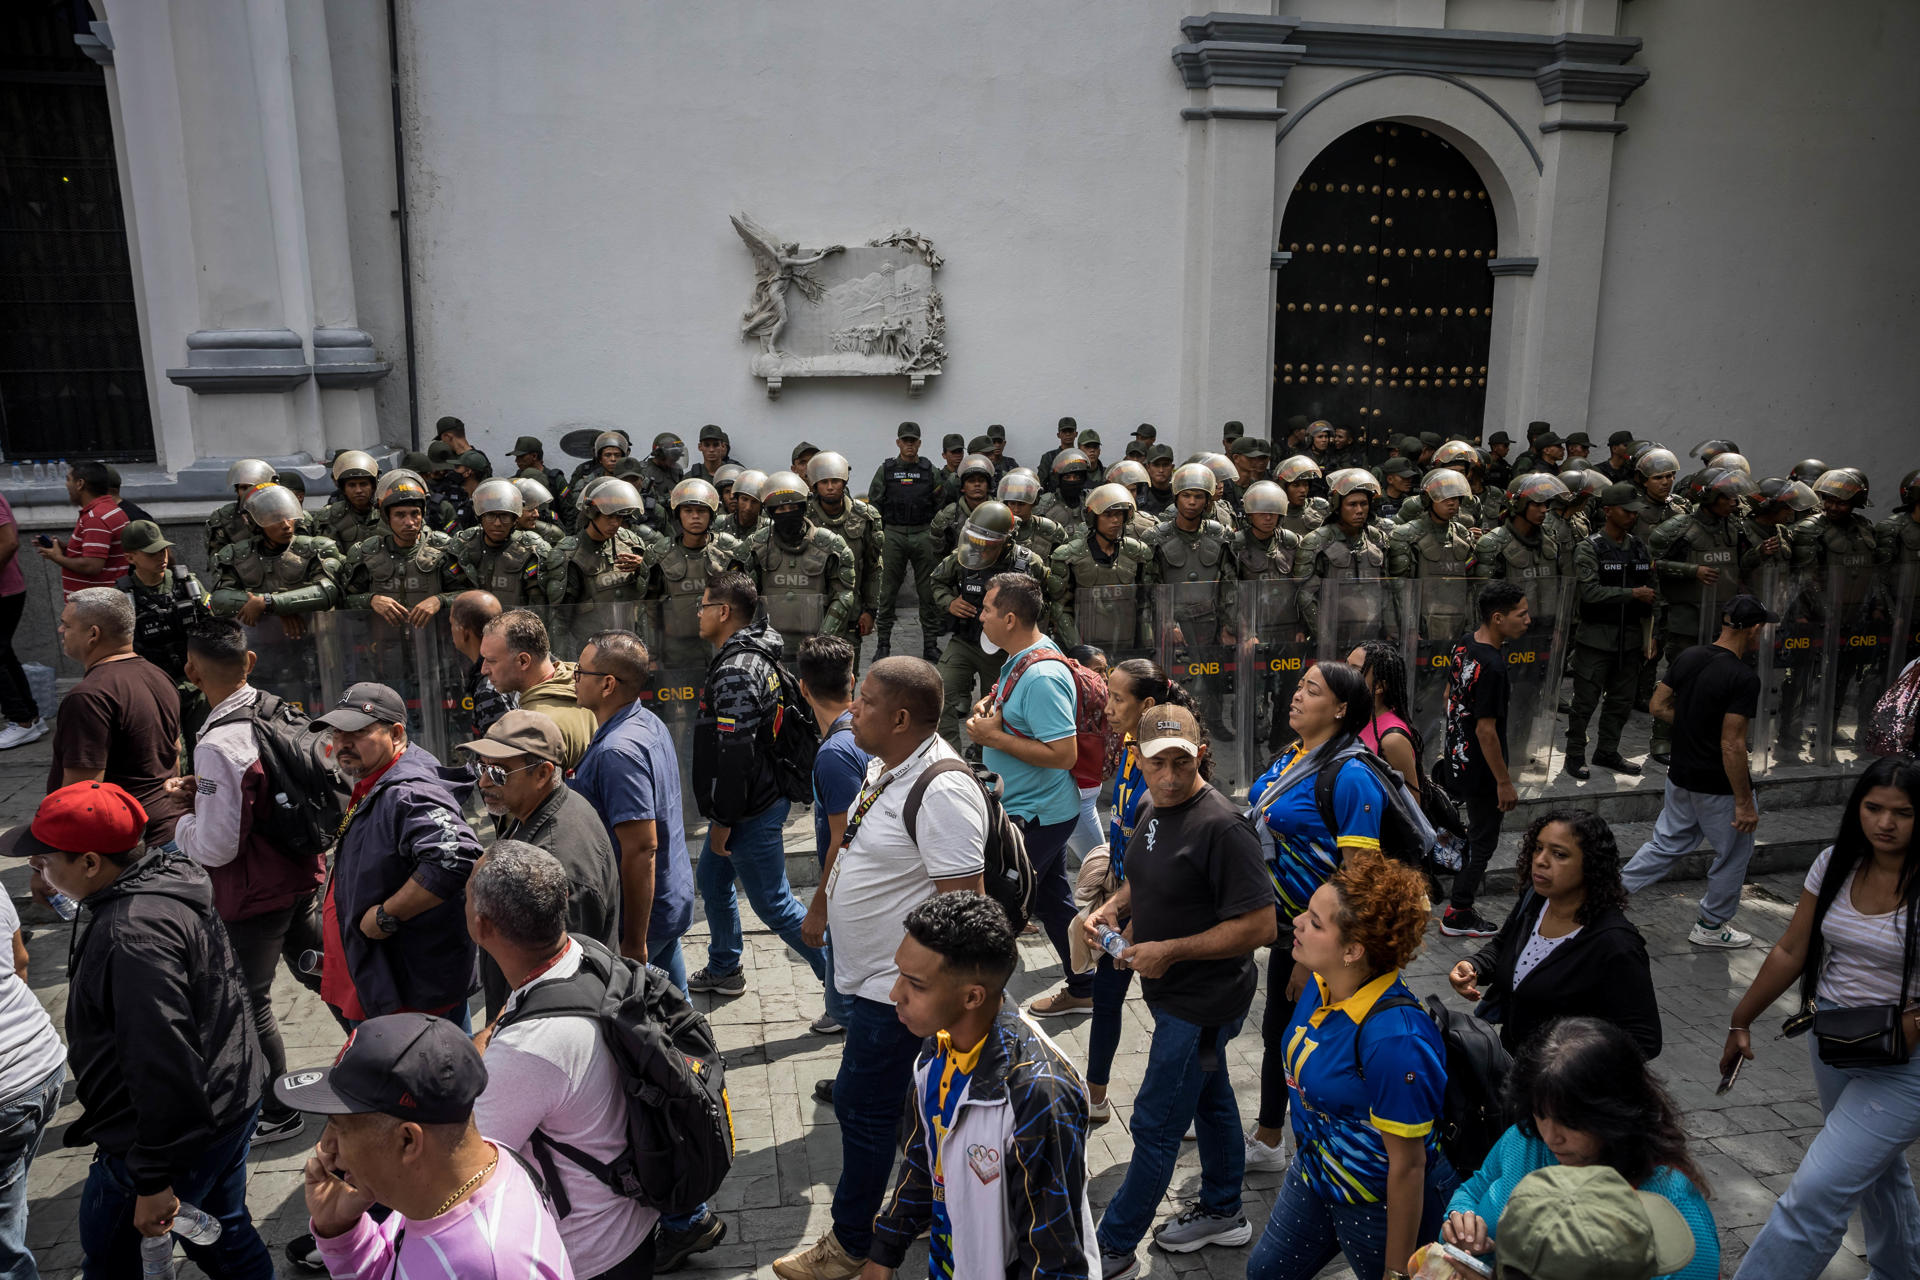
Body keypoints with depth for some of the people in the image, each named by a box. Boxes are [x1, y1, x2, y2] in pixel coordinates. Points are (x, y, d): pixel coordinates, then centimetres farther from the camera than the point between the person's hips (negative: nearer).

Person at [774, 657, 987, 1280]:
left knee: (862, 1106, 4)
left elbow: (961, 901, -27)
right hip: (866, 974, 10)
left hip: (895, 990, -10)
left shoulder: (942, 790, -27)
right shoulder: (883, 766, 4)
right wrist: (826, 909, 22)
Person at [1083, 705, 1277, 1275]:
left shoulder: (1222, 826, -27)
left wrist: (1170, 951, -25)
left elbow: (1259, 927, -27)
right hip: (1174, 991, 9)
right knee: (1209, 1097, 24)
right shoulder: (1157, 810, 2)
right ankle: (1222, 1212, 43)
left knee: (1156, 1124, 2)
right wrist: (1113, 907, -1)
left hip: (1203, 1000, -9)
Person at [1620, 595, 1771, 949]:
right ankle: (1711, 927, 28)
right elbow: (1732, 745, -24)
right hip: (1719, 786, -7)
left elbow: (1659, 708, 6)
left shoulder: (1687, 658, -1)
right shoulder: (1743, 678, -22)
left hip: (1681, 776, 7)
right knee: (1734, 853, 15)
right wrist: (1744, 803, -18)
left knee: (1667, 844, 18)